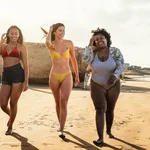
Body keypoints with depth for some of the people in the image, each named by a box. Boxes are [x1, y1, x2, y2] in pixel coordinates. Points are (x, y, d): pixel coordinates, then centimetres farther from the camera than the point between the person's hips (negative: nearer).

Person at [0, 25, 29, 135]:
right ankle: (11, 116, 36)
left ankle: (10, 127, 17)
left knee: (13, 103, -2)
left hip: (18, 74, -4)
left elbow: (25, 65, 0)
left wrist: (26, 81, -7)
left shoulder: (21, 47, 6)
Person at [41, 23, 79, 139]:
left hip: (67, 76, -1)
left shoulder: (69, 43, -1)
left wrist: (77, 75, 13)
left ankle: (61, 131, -16)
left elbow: (73, 59, 10)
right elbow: (47, 42, -30)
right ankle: (61, 125, 34)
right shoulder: (51, 45, -4)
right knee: (58, 103, 14)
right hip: (54, 77, 1)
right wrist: (50, 30, -9)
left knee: (64, 103, -15)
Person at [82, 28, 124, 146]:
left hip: (113, 86, 1)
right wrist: (90, 45, -25)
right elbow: (85, 59, -31)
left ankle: (109, 130, 37)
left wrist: (115, 75, -40)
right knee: (100, 110, -16)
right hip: (97, 86, 0)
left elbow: (121, 65, -21)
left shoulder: (115, 51, -14)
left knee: (110, 110, 12)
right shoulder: (92, 52, -12)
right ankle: (100, 138, -16)